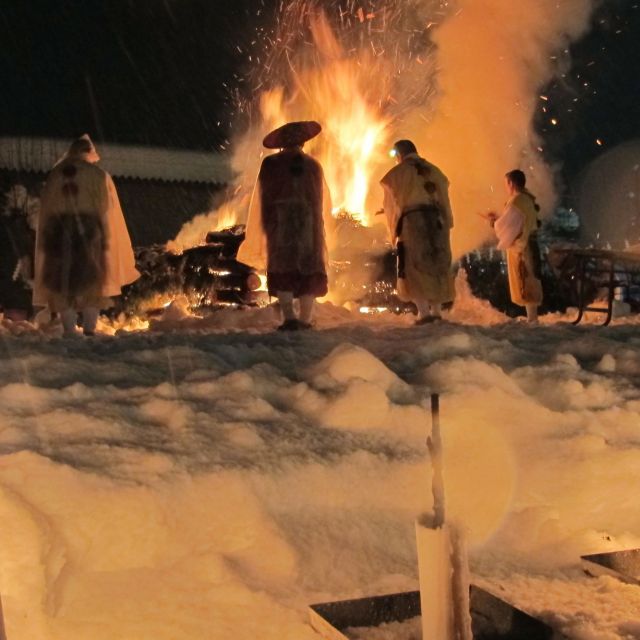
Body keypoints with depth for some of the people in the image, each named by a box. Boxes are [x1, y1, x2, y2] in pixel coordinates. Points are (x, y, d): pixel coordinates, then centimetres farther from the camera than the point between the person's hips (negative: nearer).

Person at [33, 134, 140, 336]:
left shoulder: (55, 175, 9)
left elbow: (46, 210, 9)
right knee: (92, 284, 5)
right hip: (90, 235, -1)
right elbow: (108, 212, 0)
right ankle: (89, 330, -4)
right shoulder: (99, 176, 2)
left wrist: (48, 242, 13)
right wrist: (108, 241, 5)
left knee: (64, 284, 4)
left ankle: (69, 332, -1)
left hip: (58, 234, 2)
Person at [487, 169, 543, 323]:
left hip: (520, 248, -9)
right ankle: (533, 317, 20)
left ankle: (532, 319, 0)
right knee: (530, 283, 14)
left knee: (524, 285, -4)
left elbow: (504, 226, -15)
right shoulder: (528, 200, 11)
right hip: (529, 246, 9)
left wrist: (495, 222, 5)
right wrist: (499, 218, 18)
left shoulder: (516, 202, -18)